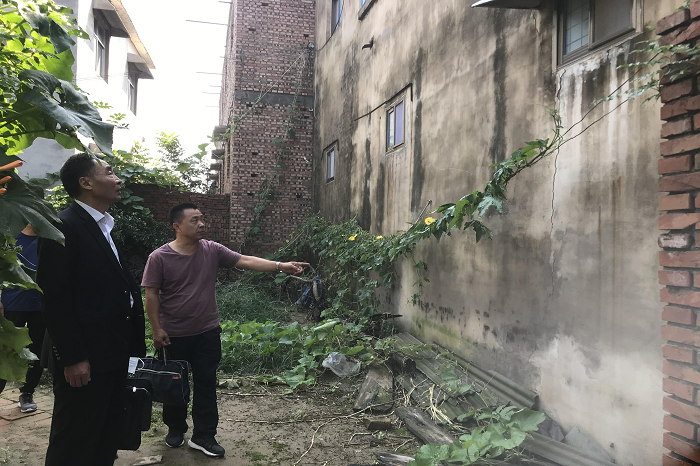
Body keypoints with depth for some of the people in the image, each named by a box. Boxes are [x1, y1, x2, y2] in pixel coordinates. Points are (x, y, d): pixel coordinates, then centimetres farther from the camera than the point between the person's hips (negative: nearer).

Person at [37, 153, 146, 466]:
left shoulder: (106, 228, 14)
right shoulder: (64, 227, -14)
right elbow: (55, 299, -18)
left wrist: (133, 344, 12)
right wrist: (72, 358, -19)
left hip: (114, 355, 9)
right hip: (84, 361, -8)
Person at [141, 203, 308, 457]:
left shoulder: (212, 250, -4)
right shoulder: (159, 257, -11)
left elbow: (245, 261, -10)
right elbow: (151, 295, -8)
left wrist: (280, 265, -20)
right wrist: (157, 329, -10)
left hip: (207, 332, 2)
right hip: (174, 335, -2)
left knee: (206, 384, 8)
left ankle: (203, 436, 22)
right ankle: (175, 429, 38)